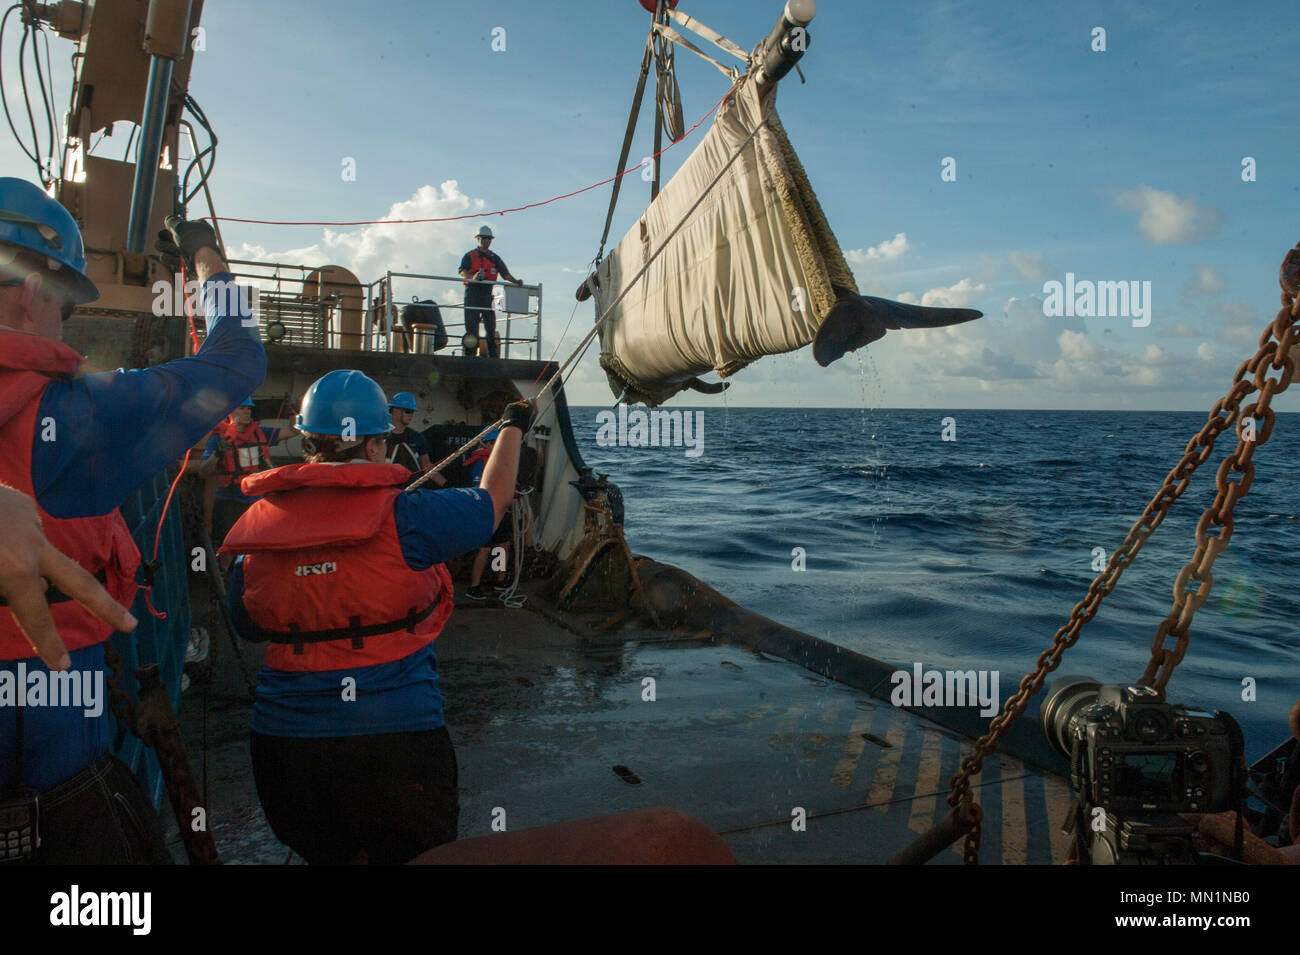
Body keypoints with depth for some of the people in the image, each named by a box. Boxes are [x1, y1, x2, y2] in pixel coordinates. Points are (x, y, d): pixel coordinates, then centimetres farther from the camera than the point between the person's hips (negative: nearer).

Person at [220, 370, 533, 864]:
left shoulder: (255, 525, 0)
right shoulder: (401, 516, -14)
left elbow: (247, 625, 13)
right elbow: (492, 499, 3)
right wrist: (513, 427, 20)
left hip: (282, 740, 5)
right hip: (396, 738, -5)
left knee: (331, 856, 25)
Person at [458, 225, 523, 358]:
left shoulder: (494, 258, 19)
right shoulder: (470, 255, 10)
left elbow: (505, 273, 9)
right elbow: (462, 271, -6)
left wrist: (515, 281, -11)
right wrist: (472, 277, -27)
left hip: (487, 293, 3)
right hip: (472, 292, -3)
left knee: (491, 325, -1)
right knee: (472, 326, -7)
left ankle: (494, 355, -2)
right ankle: (469, 354, -6)